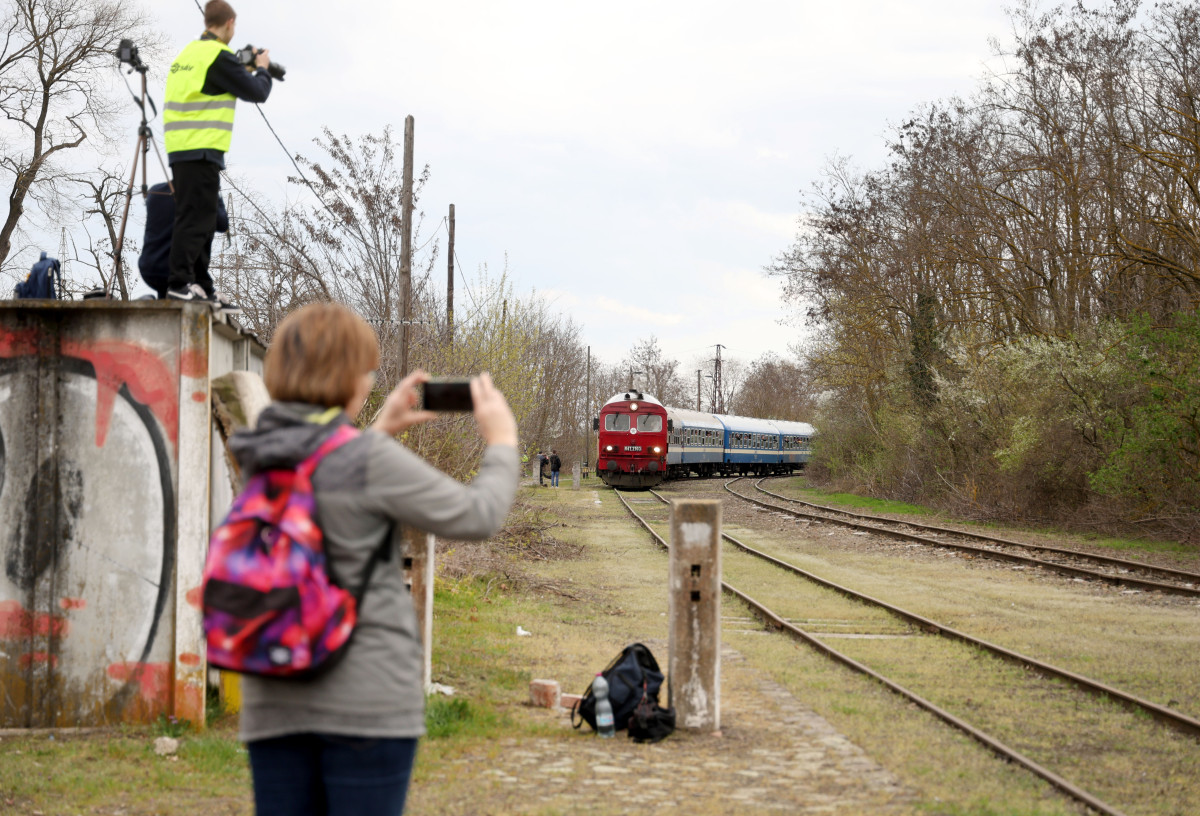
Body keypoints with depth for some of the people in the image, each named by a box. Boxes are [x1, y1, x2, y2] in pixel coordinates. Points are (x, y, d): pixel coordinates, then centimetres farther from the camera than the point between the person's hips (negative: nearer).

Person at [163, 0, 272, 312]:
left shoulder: (189, 52, 17)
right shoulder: (218, 56, -9)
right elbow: (256, 93, -6)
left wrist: (247, 68, 24)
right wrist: (262, 69, 13)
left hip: (180, 149, 9)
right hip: (202, 149, -9)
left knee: (199, 218, 12)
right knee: (196, 218, -9)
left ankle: (201, 287, 15)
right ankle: (179, 283, -13)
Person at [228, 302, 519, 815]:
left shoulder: (256, 458, 5)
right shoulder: (370, 461, -14)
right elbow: (477, 517, -7)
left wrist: (381, 430, 27)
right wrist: (501, 441, 9)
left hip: (272, 700, 6)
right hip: (367, 697, -6)